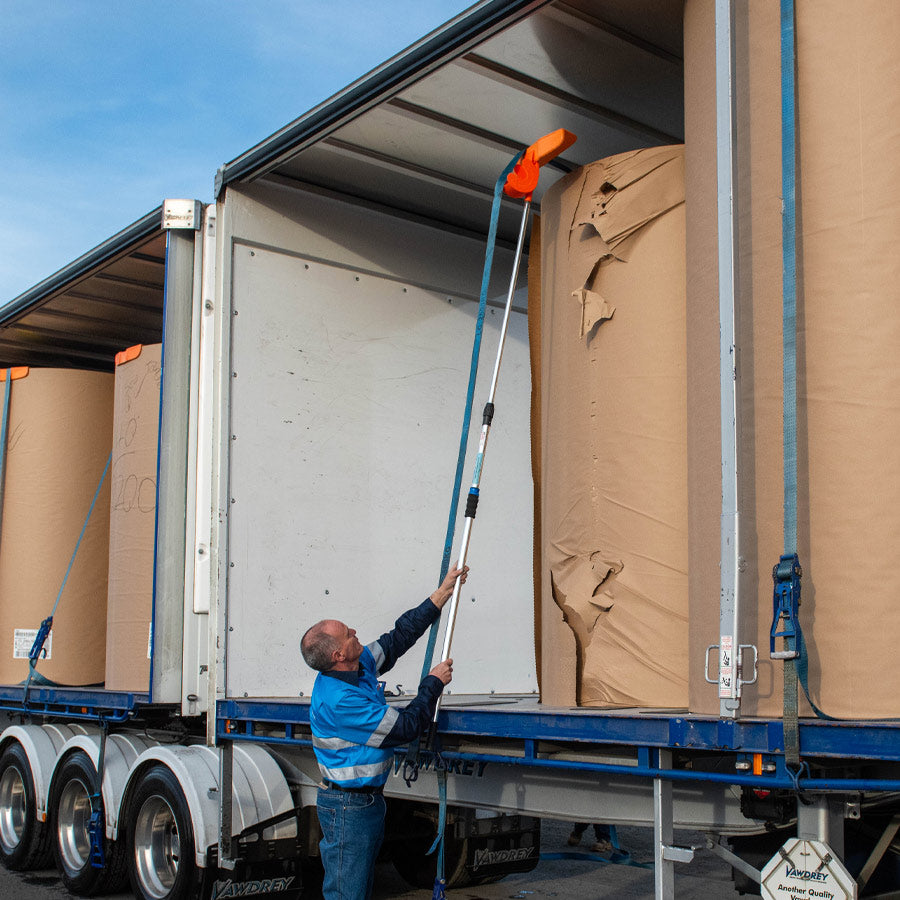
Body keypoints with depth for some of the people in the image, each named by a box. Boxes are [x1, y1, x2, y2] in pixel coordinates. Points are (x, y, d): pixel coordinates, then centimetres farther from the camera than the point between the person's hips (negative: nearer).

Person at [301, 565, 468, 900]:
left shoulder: (361, 666, 1)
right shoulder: (338, 700, -28)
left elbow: (397, 639, 13)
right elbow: (405, 728, -23)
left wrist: (441, 595, 13)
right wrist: (434, 683, -8)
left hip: (369, 798, 10)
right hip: (348, 807, -10)